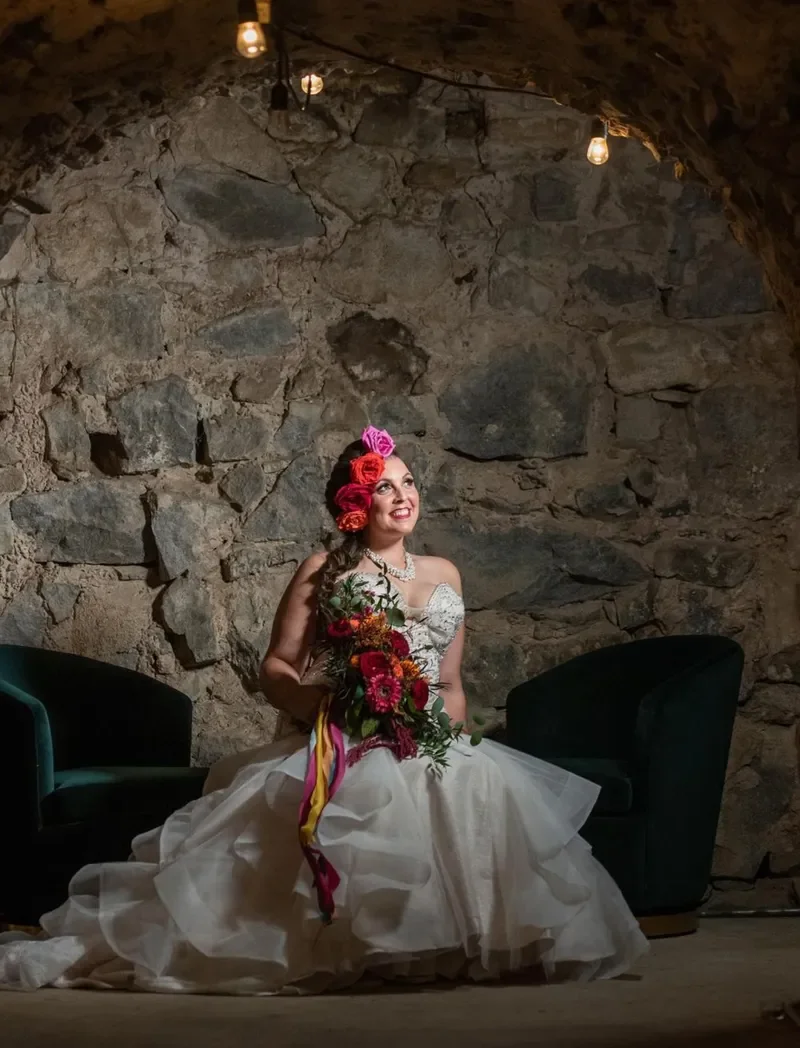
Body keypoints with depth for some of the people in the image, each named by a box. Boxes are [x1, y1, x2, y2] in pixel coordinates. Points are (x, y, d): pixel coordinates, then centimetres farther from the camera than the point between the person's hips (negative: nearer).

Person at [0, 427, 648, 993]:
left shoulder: (444, 575, 21)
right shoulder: (324, 572, 10)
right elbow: (276, 670, 6)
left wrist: (448, 736, 1)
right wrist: (322, 703, -15)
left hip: (427, 747, 4)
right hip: (339, 746, -3)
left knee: (484, 787, -31)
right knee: (378, 789, -39)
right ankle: (353, 948, -24)